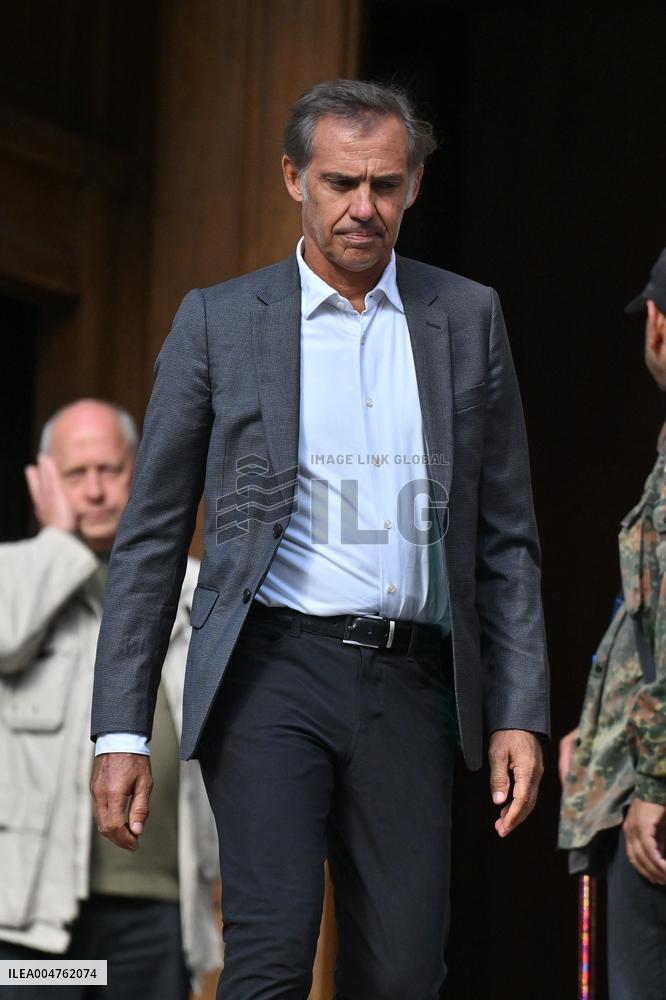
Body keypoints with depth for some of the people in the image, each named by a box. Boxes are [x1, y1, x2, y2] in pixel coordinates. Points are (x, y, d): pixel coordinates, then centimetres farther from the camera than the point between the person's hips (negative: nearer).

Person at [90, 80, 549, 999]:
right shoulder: (219, 321, 5)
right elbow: (151, 539, 6)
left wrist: (519, 713, 3)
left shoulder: (467, 318, 11)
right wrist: (120, 731, -1)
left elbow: (507, 537, 13)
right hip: (273, 670, -2)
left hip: (409, 682, 2)